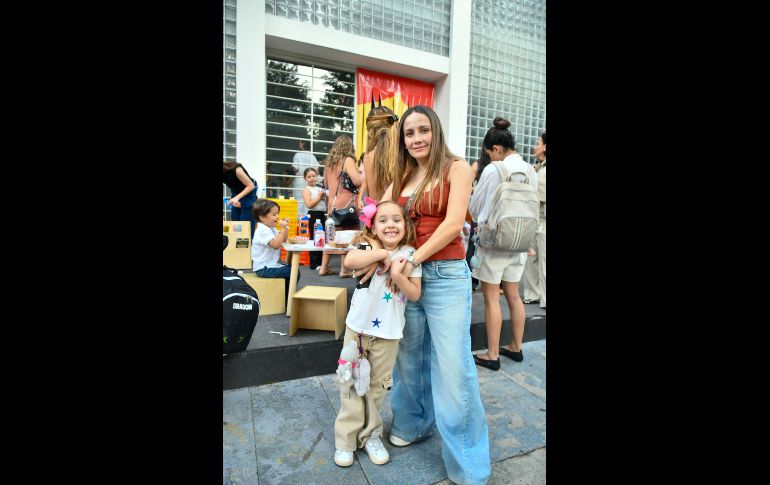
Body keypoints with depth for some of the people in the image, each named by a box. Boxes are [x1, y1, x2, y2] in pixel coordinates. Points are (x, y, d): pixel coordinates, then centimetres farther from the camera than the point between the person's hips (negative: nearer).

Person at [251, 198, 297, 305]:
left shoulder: (271, 228, 15)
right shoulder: (263, 230, -18)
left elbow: (283, 240, 17)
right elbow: (275, 244, -30)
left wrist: (285, 228, 2)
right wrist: (283, 229, -25)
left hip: (271, 264, 11)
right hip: (265, 268, -11)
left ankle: (285, 296, 20)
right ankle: (285, 299, -1)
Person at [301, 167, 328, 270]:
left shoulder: (320, 189, 16)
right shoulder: (307, 190, -5)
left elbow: (324, 203, 25)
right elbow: (309, 204, -19)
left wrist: (326, 197, 5)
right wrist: (319, 197, -12)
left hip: (322, 214, 7)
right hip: (314, 215, -7)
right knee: (314, 238, -4)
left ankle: (321, 262, 18)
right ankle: (314, 264, 3)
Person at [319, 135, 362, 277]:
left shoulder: (328, 161, 13)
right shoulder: (347, 160, -6)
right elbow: (357, 181, -17)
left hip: (332, 203, 6)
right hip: (345, 203, -6)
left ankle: (324, 267, 17)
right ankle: (344, 269, 4)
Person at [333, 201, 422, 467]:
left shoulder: (409, 255, -4)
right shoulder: (368, 248, -8)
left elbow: (415, 294, -7)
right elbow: (349, 261, -31)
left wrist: (398, 275, -22)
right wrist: (383, 253, -26)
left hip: (388, 332, 1)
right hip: (358, 327, 0)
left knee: (376, 386, 15)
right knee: (352, 384, 10)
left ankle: (370, 434, 34)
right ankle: (346, 438, 27)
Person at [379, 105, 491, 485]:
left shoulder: (456, 168, -3)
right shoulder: (402, 176, 13)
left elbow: (454, 223, -13)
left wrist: (412, 259, -15)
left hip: (446, 275, -5)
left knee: (453, 367, 0)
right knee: (410, 355, 16)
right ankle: (414, 423, 40)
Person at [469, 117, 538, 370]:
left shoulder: (493, 170, -15)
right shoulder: (531, 171, 4)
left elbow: (475, 207, -4)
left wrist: (480, 221, 17)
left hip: (493, 240, -6)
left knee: (491, 298, 3)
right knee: (513, 295, 17)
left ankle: (492, 355, 12)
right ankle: (516, 347, 31)